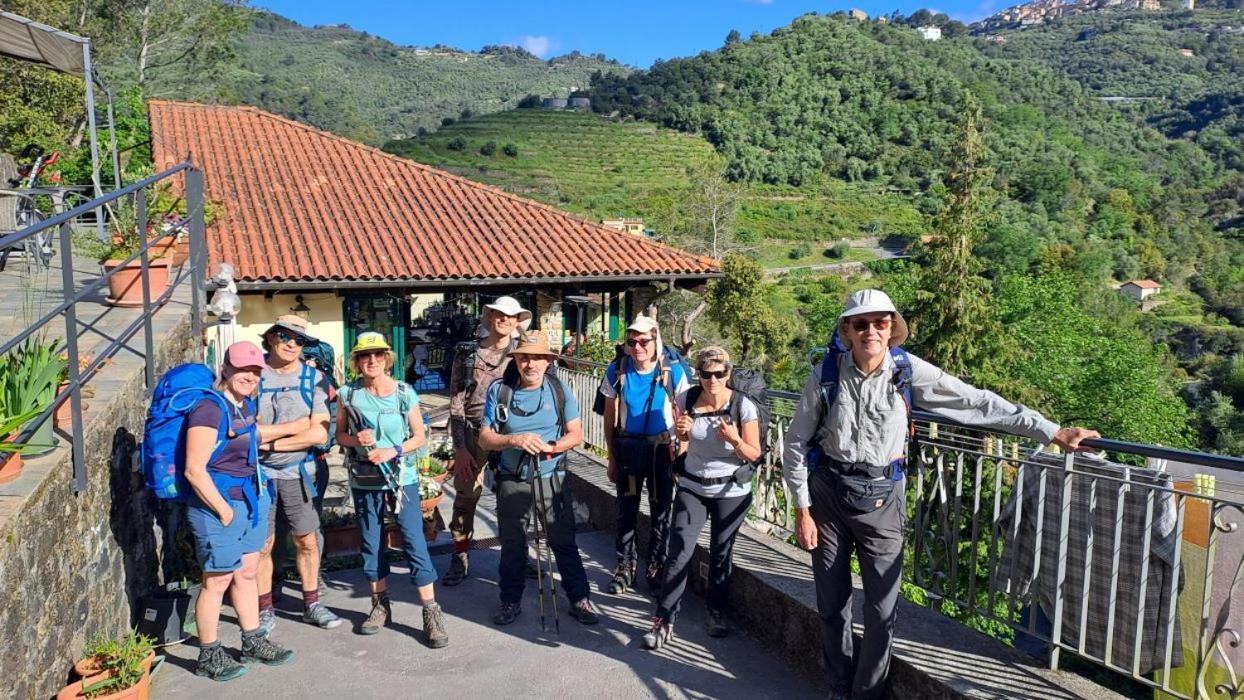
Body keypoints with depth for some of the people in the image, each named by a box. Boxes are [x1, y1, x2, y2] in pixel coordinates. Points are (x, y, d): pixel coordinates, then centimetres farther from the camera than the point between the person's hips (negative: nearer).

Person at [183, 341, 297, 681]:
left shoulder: (243, 404, 6)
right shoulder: (210, 408, -20)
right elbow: (194, 470, -22)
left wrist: (289, 428, 36)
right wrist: (224, 510, -17)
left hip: (250, 500, 9)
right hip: (219, 505, -9)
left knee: (247, 573, 18)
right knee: (217, 581, 4)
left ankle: (253, 642, 32)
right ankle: (208, 656, 20)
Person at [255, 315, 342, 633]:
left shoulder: (314, 378, -1)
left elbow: (320, 433, -8)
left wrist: (272, 442, -14)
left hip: (298, 472, 1)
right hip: (258, 472, -1)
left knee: (307, 541, 9)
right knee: (262, 545, 6)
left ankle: (311, 604, 25)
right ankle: (265, 610, 22)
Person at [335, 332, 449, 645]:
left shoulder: (404, 393, -5)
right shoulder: (349, 394, -1)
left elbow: (420, 437, -2)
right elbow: (340, 434, 7)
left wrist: (393, 451, -18)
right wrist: (356, 439, -14)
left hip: (401, 478, -2)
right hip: (364, 480, 3)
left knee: (415, 542, -6)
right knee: (371, 545, 12)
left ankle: (431, 613, 0)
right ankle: (380, 605, 29)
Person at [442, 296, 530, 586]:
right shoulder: (467, 355, 4)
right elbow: (456, 403, 2)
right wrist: (460, 447, -4)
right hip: (472, 434, 0)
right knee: (465, 496, 4)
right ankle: (460, 559, 20)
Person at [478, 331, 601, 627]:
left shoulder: (559, 391, -3)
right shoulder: (499, 390, -5)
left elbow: (576, 434, -2)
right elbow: (485, 438, -5)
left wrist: (550, 447, -21)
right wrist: (515, 439, -24)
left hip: (550, 478, 0)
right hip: (511, 480, 1)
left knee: (564, 542, 3)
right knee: (512, 544, 12)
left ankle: (579, 599, 16)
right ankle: (511, 601, 29)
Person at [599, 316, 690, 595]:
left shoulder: (673, 372, -10)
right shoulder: (617, 370, -6)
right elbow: (610, 415, 2)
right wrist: (612, 456, 3)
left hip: (662, 449, -1)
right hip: (627, 448, 1)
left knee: (661, 511, 8)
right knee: (626, 509, 9)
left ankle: (655, 568, 25)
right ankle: (625, 567, 26)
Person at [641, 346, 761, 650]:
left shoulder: (743, 406, -14)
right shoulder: (687, 398, -6)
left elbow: (754, 455, -9)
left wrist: (734, 439, -28)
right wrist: (681, 430, -12)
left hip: (731, 492, -1)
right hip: (692, 488, 2)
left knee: (721, 555, 11)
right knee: (679, 553, -6)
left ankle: (716, 613, 32)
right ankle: (664, 621, 4)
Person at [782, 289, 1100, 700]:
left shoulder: (908, 371, -8)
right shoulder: (827, 374, -9)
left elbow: (978, 403, -4)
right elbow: (797, 442, -3)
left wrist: (1051, 432, -5)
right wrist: (802, 509, -5)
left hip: (880, 497, 0)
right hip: (827, 491, 0)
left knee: (881, 610, 2)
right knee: (831, 604, 10)